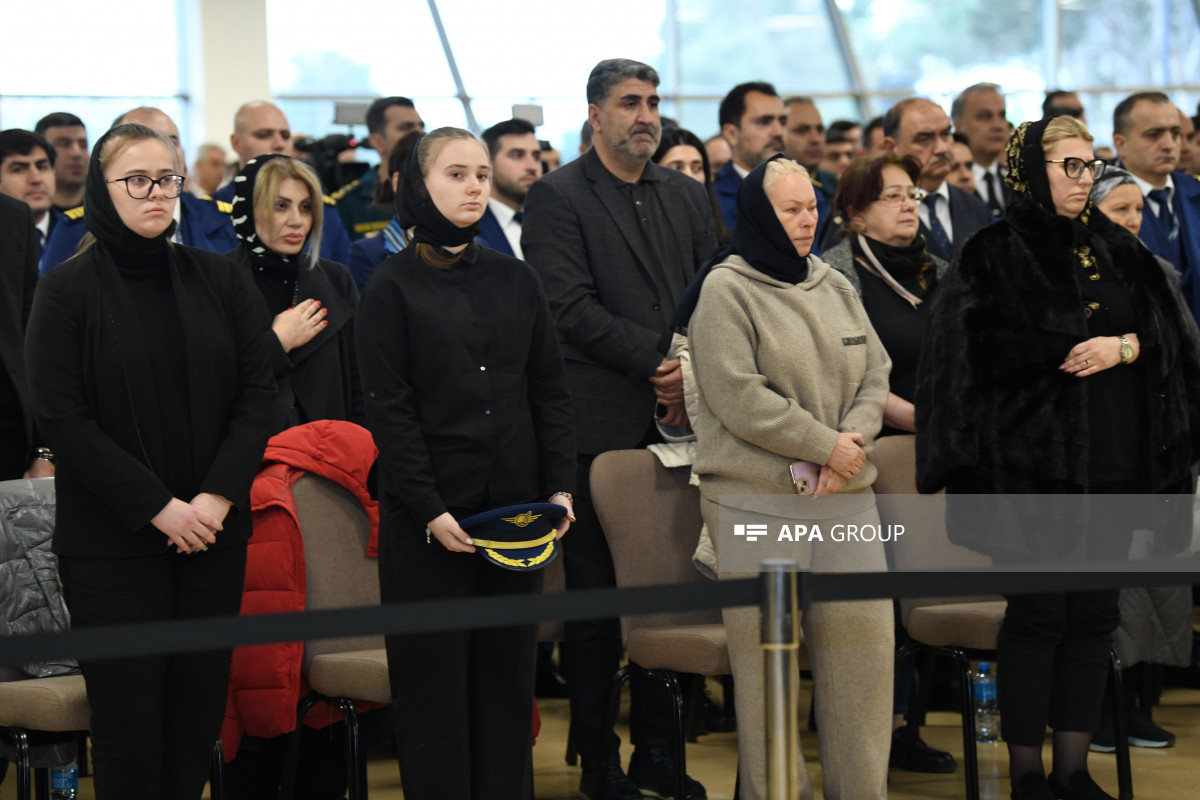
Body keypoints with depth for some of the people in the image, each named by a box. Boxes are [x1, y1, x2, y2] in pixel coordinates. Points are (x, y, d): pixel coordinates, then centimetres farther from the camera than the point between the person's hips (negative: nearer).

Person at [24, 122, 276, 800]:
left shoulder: (218, 279, 7)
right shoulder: (69, 291, -4)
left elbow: (258, 392, 6)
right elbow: (62, 418, -8)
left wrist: (216, 497, -8)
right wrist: (159, 508, -13)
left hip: (213, 532, 3)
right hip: (112, 540, -3)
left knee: (199, 708, 5)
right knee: (129, 717, -2)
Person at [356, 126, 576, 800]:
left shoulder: (517, 281, 11)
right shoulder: (395, 285, -1)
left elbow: (551, 392, 11)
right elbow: (389, 409, -7)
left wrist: (561, 488, -1)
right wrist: (429, 510, -14)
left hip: (516, 509, 4)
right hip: (428, 517, -4)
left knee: (509, 672, 7)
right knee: (435, 679, 0)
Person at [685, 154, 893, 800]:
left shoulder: (835, 287, 17)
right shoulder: (726, 291, -4)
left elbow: (874, 374, 14)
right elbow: (738, 396, -14)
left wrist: (854, 436, -6)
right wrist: (826, 446, -12)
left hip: (843, 490, 6)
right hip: (754, 497, -5)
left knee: (864, 626, -3)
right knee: (766, 647, -5)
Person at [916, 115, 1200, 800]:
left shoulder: (1115, 249, 13)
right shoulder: (996, 255, -2)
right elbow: (990, 350, -11)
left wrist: (1121, 347, -11)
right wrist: (1087, 342, -9)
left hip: (1113, 459, 5)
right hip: (1034, 456, -5)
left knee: (1095, 614, 6)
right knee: (1039, 612, -4)